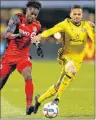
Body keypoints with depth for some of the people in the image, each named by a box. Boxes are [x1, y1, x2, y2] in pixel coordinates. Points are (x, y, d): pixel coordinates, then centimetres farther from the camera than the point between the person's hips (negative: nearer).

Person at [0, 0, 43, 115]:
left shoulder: (37, 25, 0)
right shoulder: (17, 18, -11)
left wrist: (38, 46, -1)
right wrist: (17, 35, -38)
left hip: (23, 56, 2)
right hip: (9, 55, -2)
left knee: (28, 77, -24)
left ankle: (29, 105, -25)